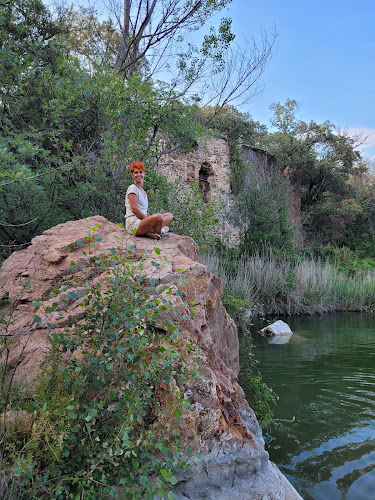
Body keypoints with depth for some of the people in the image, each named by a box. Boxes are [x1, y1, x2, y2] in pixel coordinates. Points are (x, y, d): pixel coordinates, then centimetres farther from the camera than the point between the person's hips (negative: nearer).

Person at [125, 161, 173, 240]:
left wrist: (150, 218, 1)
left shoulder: (143, 191, 22)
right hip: (134, 224, -10)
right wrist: (149, 220, -15)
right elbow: (134, 209, -15)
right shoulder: (132, 188, -4)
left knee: (169, 215, 3)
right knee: (158, 217, -34)